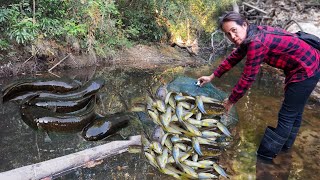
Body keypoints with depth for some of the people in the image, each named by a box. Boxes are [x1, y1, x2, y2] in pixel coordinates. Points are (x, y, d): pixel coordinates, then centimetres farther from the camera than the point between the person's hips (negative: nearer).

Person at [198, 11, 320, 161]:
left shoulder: (256, 43, -30)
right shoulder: (251, 35, -1)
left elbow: (247, 78, -25)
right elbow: (234, 57, 10)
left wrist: (231, 101, -12)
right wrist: (212, 77, 13)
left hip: (306, 70, -10)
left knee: (287, 115, -1)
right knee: (294, 111, 23)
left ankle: (266, 155, 12)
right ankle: (285, 144, 42)